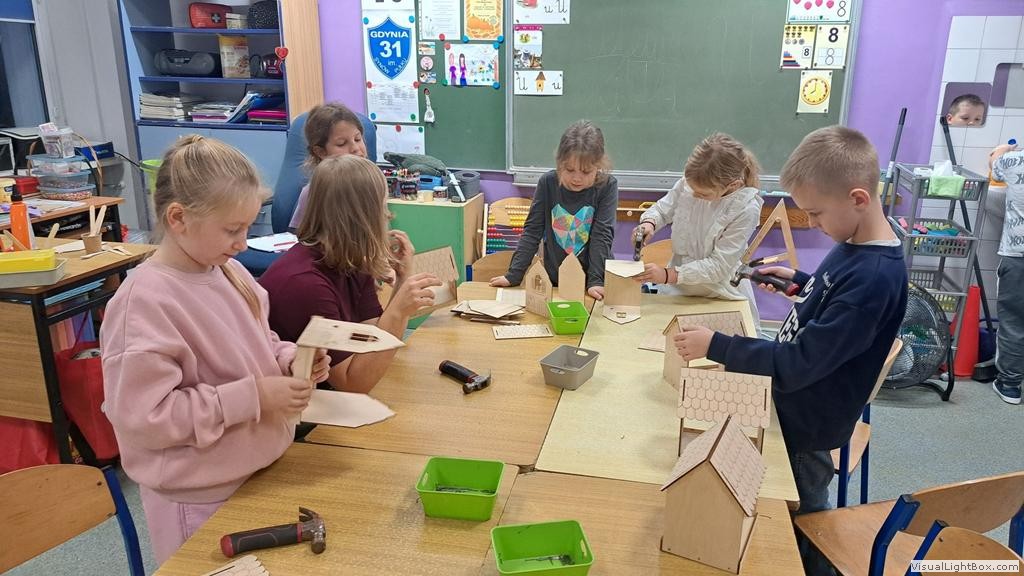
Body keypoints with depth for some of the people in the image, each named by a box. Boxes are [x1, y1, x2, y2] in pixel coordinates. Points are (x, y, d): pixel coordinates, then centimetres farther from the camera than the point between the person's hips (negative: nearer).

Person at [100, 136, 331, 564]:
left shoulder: (228, 272, -1)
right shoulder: (145, 301, -24)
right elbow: (142, 417, -25)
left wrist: (290, 360, -8)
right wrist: (252, 397, -26)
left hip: (259, 472, 7)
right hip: (201, 498, -7)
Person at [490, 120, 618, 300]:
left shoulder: (607, 186, -9)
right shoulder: (547, 183, -5)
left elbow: (602, 235, -10)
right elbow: (532, 231, -2)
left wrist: (596, 281, -18)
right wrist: (513, 275, -6)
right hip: (553, 281, -1)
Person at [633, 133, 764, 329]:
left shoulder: (746, 209, -23)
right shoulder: (689, 182, -12)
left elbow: (720, 265, -23)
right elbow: (663, 208, 6)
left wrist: (669, 275, -29)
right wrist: (649, 223, -17)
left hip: (721, 297, -3)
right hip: (677, 287, 4)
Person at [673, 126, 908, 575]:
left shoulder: (875, 278, -32)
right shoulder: (856, 245, -3)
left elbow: (797, 363, -31)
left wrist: (714, 346, -28)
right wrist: (798, 281, 5)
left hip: (806, 424, -9)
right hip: (792, 401, 9)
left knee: (803, 519, 16)